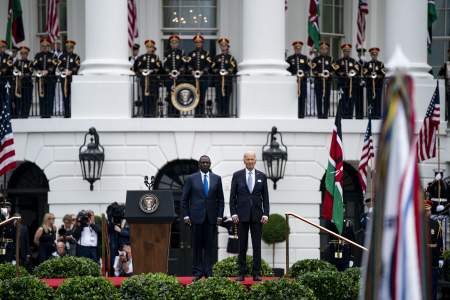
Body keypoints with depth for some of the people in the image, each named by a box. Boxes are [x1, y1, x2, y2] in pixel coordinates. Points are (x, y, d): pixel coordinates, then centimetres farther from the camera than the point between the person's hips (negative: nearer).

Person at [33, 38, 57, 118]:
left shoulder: (53, 56, 5)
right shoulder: (38, 56, 12)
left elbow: (53, 66, -9)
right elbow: (35, 65, 2)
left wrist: (47, 71, -25)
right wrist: (39, 71, -17)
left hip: (50, 79, -2)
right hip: (41, 79, 2)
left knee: (50, 97, -4)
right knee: (41, 96, 1)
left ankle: (48, 113, -2)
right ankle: (43, 113, 2)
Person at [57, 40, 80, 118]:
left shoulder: (76, 57, 8)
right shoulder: (62, 56, 15)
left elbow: (77, 66, -4)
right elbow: (59, 65, 6)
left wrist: (71, 71, -19)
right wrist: (64, 70, -13)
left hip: (73, 78, -2)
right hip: (64, 78, 3)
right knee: (65, 96, 1)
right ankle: (66, 114, 3)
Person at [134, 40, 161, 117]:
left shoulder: (156, 57, 8)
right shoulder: (142, 57, 13)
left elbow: (158, 68, 1)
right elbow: (138, 67, 9)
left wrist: (152, 70, -16)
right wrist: (142, 70, -11)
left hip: (153, 79, -1)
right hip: (144, 79, 1)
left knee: (153, 96, -5)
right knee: (145, 96, -3)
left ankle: (153, 113, -1)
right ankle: (146, 113, 0)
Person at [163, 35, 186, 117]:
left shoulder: (181, 52, 9)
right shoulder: (166, 53, 9)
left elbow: (183, 64, 2)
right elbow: (165, 64, 2)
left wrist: (179, 71, -14)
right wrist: (169, 72, -14)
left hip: (179, 76, 0)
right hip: (169, 77, 0)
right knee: (170, 94, -2)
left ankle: (177, 112, 0)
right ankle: (171, 112, 2)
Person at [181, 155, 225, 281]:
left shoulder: (217, 179, 9)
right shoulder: (191, 179, 4)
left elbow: (220, 199, 11)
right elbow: (184, 199, 4)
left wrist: (219, 216, 2)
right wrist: (186, 216, -3)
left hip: (211, 217, 1)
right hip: (196, 217, -1)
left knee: (209, 246, 2)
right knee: (197, 246, 0)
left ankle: (208, 273, 5)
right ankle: (197, 273, 5)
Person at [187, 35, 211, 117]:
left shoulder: (206, 53, 10)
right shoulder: (191, 53, 12)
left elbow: (208, 64, 0)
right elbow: (188, 64, 3)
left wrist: (203, 71, -16)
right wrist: (192, 71, -16)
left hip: (203, 77, -1)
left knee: (202, 95, -3)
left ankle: (202, 112, -1)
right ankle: (196, 112, 1)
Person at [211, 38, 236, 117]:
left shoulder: (231, 57, 9)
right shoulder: (216, 57, 16)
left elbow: (232, 67, -6)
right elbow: (213, 68, 8)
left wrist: (227, 72, -27)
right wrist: (219, 71, -13)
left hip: (228, 80, -2)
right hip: (218, 80, 2)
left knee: (226, 98, -4)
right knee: (219, 98, -3)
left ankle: (226, 113, -1)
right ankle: (220, 113, 0)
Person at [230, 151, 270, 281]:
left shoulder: (262, 176, 8)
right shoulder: (237, 175, 5)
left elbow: (265, 197, 9)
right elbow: (232, 196, 5)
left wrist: (265, 214, 0)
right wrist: (234, 213, -4)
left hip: (257, 216, 1)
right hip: (242, 216, -1)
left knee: (257, 245, 0)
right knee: (242, 245, 2)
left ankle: (256, 274, 3)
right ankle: (241, 273, 6)